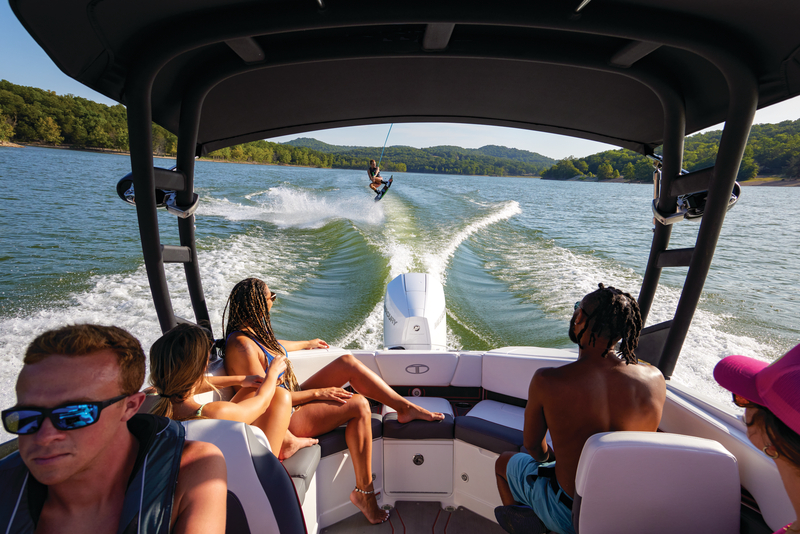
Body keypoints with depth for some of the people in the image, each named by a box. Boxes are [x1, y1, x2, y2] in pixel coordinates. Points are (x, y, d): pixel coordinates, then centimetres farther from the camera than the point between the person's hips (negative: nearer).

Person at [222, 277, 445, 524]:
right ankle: (363, 493, -9)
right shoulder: (241, 347, -26)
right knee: (359, 405, -19)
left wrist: (307, 344, 43)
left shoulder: (253, 332, 4)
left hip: (294, 397, 10)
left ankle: (406, 407, 0)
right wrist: (317, 393, -20)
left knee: (348, 362, -5)